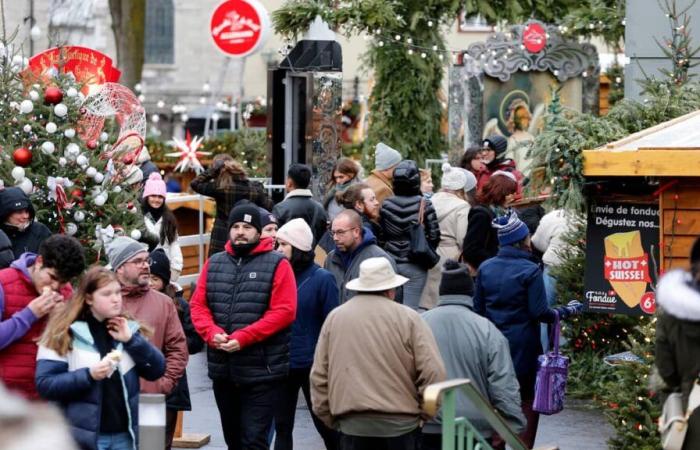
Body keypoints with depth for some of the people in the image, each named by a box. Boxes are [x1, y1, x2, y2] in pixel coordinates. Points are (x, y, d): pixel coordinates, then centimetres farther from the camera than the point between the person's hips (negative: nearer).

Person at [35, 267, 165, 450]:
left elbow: (157, 370, 5)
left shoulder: (127, 328, 9)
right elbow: (44, 383, -10)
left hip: (123, 435, 4)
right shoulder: (65, 333, -6)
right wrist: (89, 375, -21)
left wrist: (131, 340, -7)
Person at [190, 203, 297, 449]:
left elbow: (284, 311, -12)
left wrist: (243, 338, -19)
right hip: (222, 370, 5)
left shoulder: (277, 265, -3)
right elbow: (198, 305, 8)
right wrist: (212, 332, -13)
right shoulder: (214, 264, 12)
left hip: (260, 371, -5)